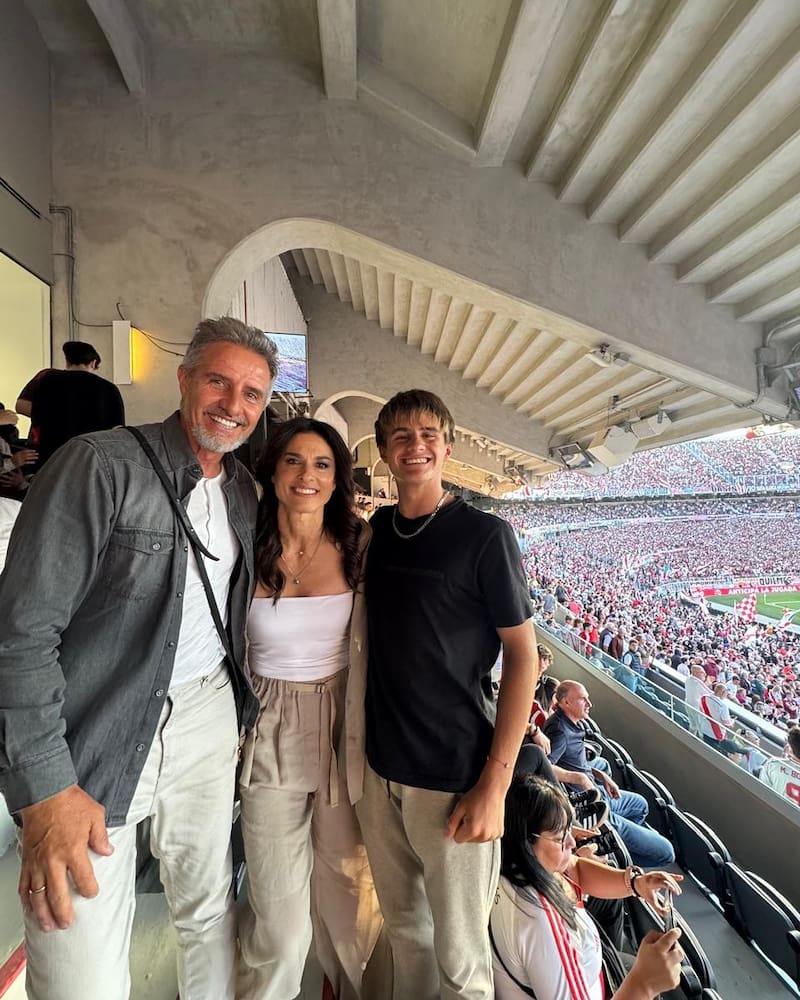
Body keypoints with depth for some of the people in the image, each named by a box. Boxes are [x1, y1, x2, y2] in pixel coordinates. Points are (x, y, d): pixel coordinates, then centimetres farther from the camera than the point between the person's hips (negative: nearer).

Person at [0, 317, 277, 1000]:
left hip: (207, 716, 6)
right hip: (96, 734, -5)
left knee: (210, 912, 20)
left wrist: (241, 713, 15)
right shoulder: (100, 465, -14)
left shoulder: (243, 491, 6)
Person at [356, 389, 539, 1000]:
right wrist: (357, 742, 7)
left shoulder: (484, 535, -13)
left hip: (454, 777, -4)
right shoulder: (374, 531, 2)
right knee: (403, 926, 24)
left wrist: (495, 784, -15)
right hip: (380, 768, 5)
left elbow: (523, 656, -11)